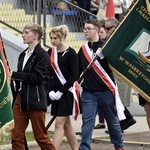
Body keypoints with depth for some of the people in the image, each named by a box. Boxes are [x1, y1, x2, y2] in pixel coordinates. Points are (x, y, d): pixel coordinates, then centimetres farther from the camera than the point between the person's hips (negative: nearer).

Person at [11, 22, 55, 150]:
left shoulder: (42, 55, -7)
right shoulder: (23, 55, 17)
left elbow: (37, 77, -18)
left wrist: (14, 75, -13)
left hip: (35, 100, -7)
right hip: (20, 99, 7)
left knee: (41, 137, 0)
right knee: (17, 137, 3)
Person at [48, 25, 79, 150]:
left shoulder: (70, 53, -9)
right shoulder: (50, 53, 8)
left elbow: (74, 76, -12)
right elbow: (48, 74, 9)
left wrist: (61, 91, -16)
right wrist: (50, 91, -5)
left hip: (67, 92, -6)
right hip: (55, 93, 7)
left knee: (59, 124, -10)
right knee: (66, 124, 12)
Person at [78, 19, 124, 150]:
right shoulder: (83, 50, 10)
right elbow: (78, 71, 15)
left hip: (106, 91, -3)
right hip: (88, 92, 3)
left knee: (113, 120, 11)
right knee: (87, 121, -6)